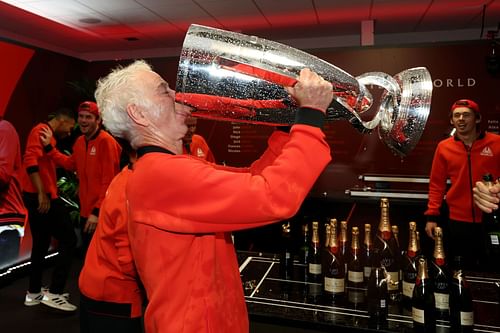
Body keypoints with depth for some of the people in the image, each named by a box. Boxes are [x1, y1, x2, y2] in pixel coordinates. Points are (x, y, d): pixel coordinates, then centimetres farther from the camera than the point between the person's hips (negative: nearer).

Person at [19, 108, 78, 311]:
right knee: (68, 240, -7)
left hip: (40, 197, 10)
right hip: (42, 197, -10)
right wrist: (42, 194, -26)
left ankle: (34, 293, 24)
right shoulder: (42, 130, -9)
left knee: (41, 244, 15)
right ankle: (54, 293, -5)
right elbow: (31, 162, -22)